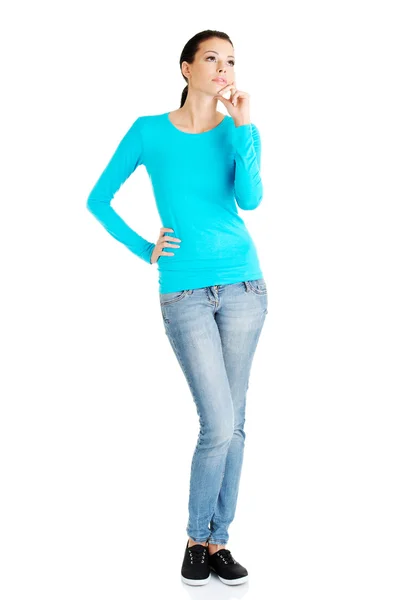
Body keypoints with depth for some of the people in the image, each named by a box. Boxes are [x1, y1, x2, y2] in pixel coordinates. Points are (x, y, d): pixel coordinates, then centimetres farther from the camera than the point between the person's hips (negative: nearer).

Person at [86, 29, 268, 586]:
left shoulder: (235, 132, 6)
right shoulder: (149, 132, 1)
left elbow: (250, 198, -12)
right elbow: (98, 200, 8)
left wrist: (244, 125, -13)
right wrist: (144, 250, 2)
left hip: (243, 285, 3)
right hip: (185, 292, -3)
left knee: (232, 423, 6)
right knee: (219, 425, -9)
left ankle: (219, 540, 20)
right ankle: (197, 539, 13)